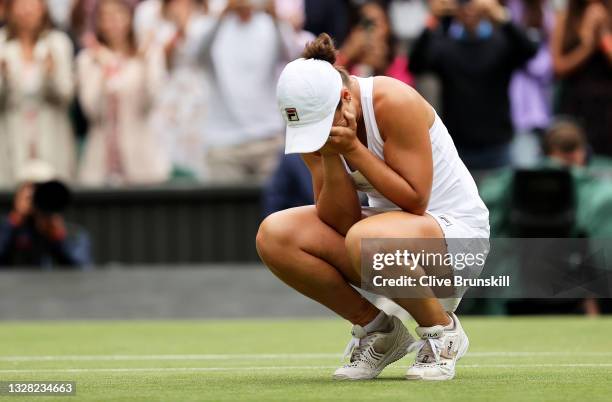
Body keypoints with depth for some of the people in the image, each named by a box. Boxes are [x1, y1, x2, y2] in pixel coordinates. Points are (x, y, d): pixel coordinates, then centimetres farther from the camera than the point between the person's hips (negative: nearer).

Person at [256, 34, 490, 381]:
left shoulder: (394, 103, -23)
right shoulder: (312, 122, -5)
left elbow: (415, 200, -25)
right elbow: (339, 222, -9)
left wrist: (352, 149, -27)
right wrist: (330, 157, -23)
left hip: (456, 227, -7)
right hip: (390, 225, 7)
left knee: (365, 239, -39)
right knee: (274, 235, -14)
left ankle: (442, 330, -11)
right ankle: (376, 329, 3)